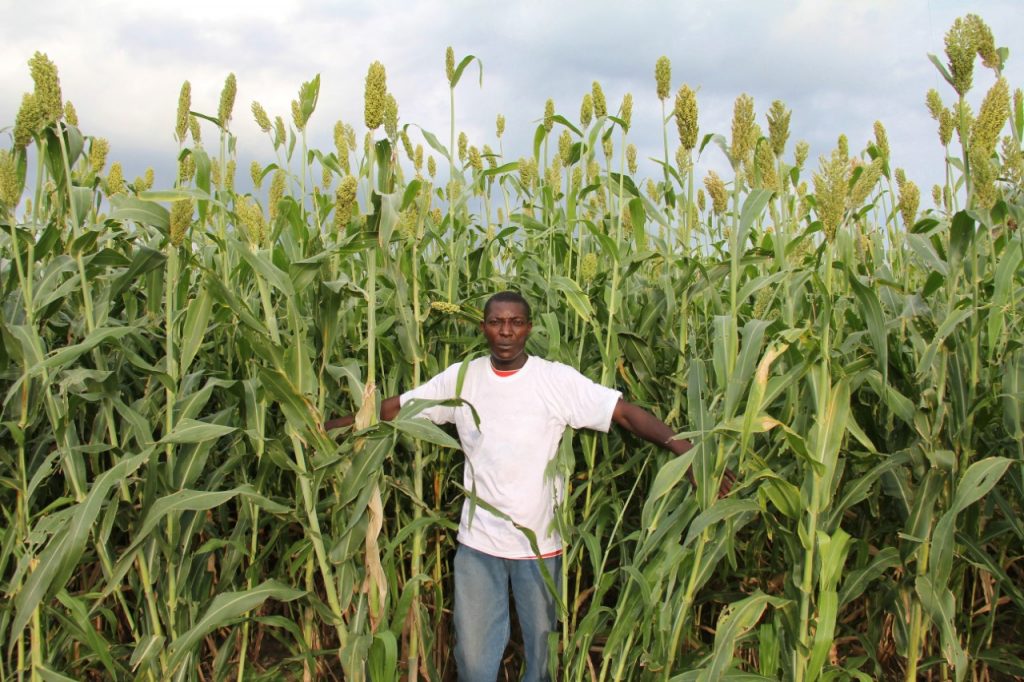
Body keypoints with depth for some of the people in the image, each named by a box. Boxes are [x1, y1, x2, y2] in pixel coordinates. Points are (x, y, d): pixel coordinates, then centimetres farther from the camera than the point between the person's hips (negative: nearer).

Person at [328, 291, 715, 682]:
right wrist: (328, 426, -3)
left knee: (541, 646, 17)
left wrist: (686, 450, -27)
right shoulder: (460, 378, -3)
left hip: (540, 543, -1)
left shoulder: (559, 380, -11)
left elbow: (626, 413, -16)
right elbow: (394, 408, 2)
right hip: (478, 543, 2)